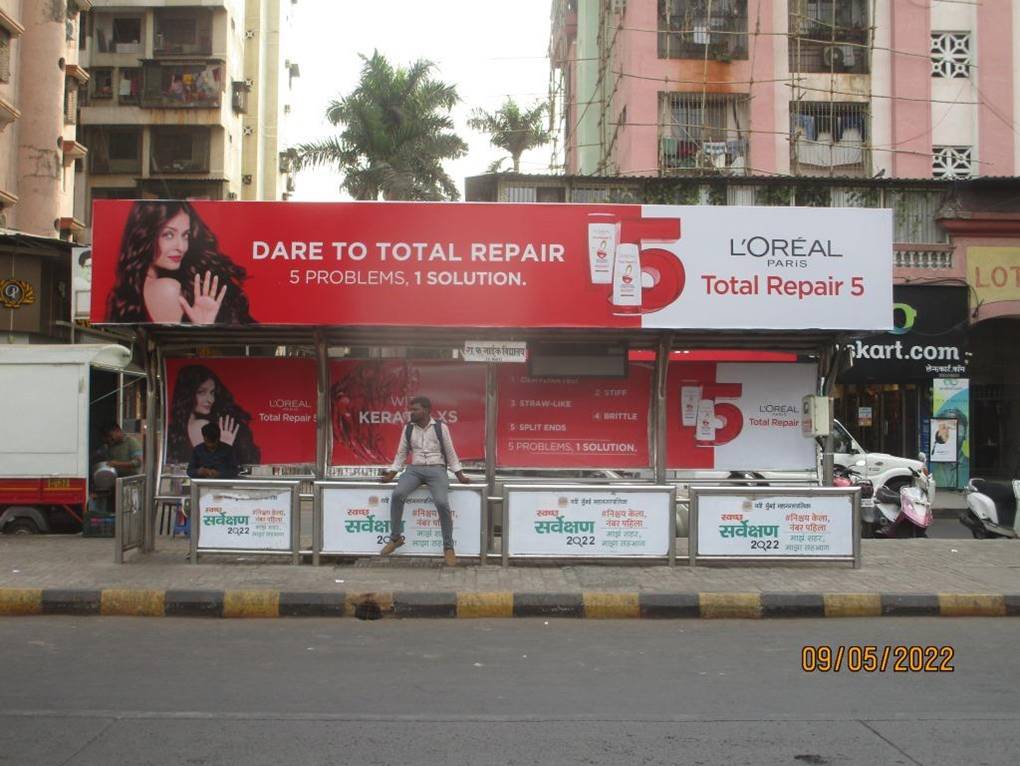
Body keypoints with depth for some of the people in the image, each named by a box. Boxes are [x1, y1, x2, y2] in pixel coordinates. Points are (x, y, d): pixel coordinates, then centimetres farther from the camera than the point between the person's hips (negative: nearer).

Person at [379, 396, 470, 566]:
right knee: (397, 495, -26)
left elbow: (450, 453, 7)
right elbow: (401, 453, 14)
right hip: (414, 469, 3)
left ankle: (448, 547, -11)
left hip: (436, 469, -3)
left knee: (442, 503, -27)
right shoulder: (408, 428, 9)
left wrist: (460, 476, 2)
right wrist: (391, 475, 7)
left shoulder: (441, 427, 2)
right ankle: (395, 538, -9)